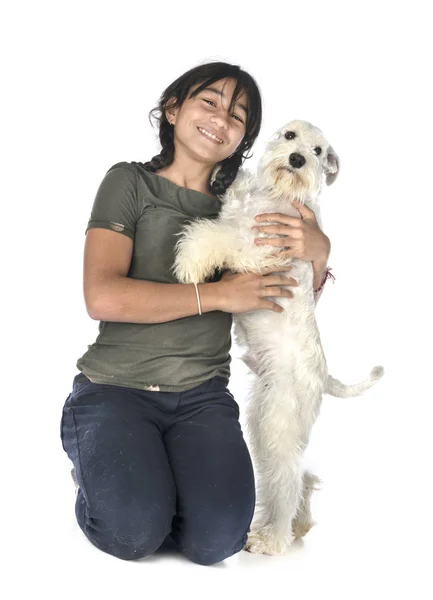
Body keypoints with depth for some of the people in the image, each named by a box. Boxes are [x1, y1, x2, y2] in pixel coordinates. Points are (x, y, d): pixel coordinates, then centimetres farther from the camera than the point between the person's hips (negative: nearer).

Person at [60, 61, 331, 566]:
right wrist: (219, 294, -10)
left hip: (201, 394, 3)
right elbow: (103, 297, -13)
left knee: (218, 538, -22)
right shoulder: (131, 182, 2)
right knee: (135, 532, -25)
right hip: (114, 387, -2)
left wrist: (317, 248, -3)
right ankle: (98, 472, 9)